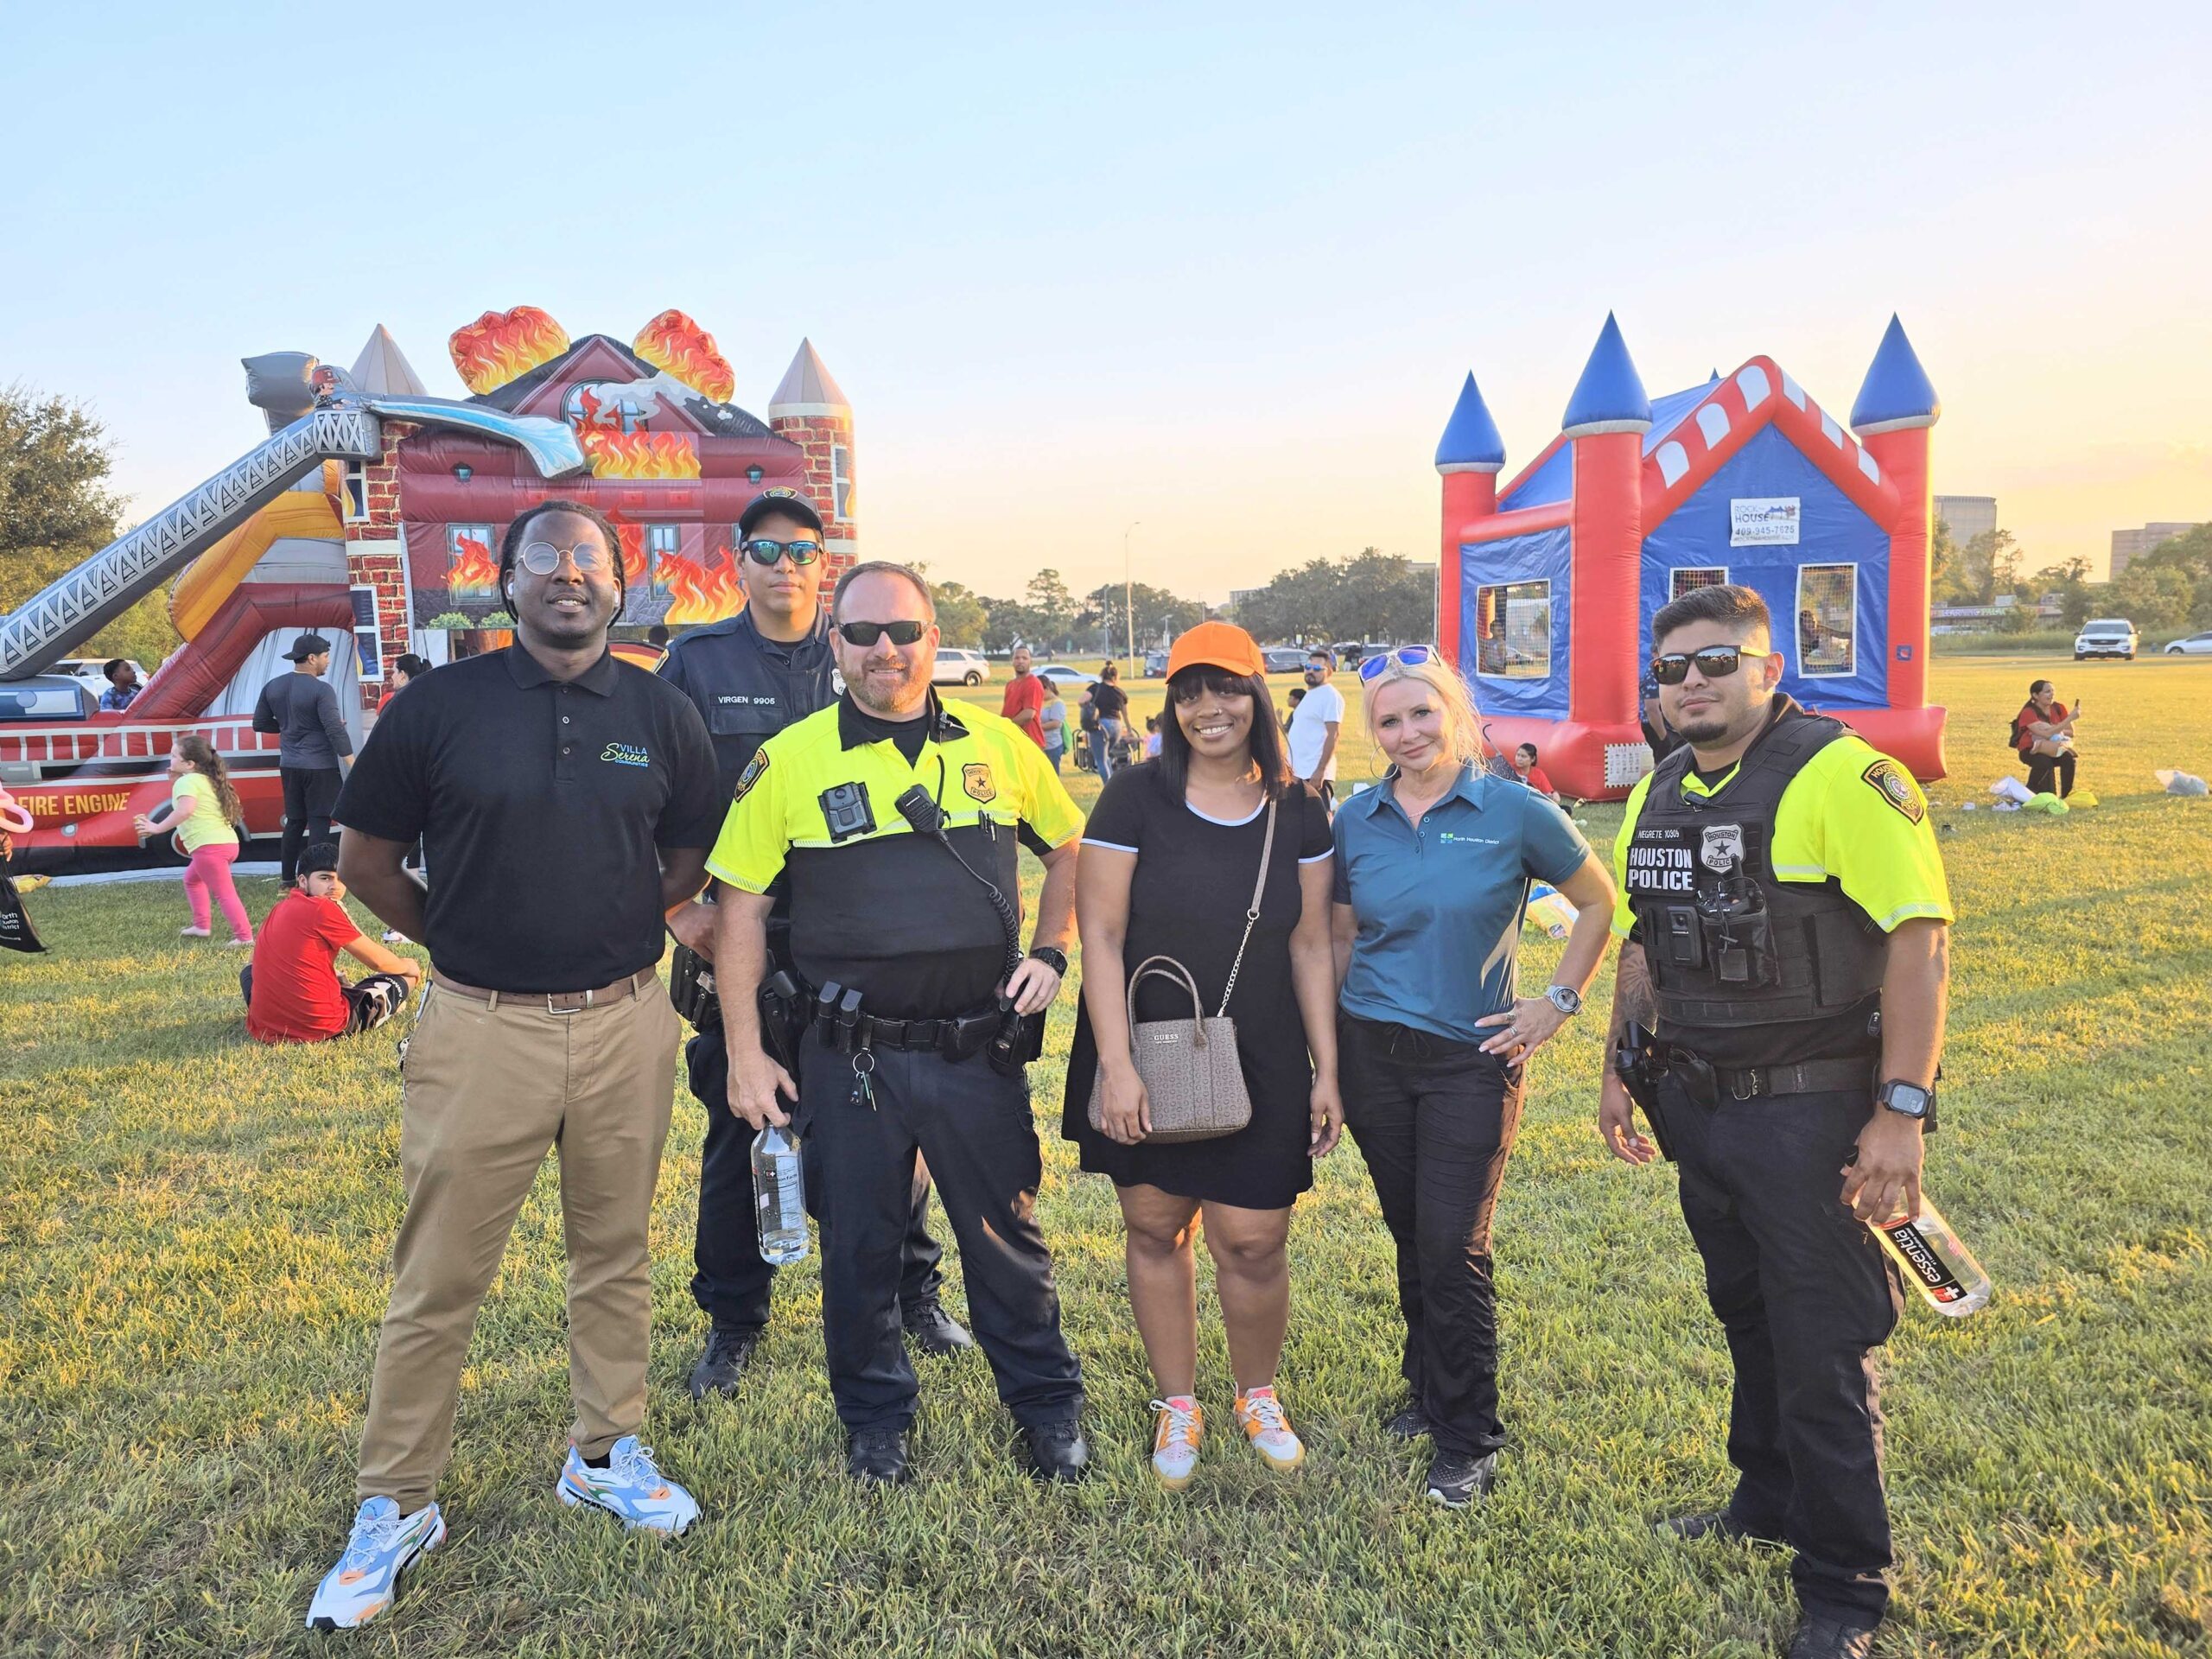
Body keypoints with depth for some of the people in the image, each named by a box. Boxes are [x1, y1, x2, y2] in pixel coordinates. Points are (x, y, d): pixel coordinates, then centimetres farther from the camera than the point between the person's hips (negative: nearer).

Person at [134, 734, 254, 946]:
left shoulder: (187, 781, -9)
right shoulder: (207, 780, 19)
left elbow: (185, 810, -26)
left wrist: (158, 828, -19)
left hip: (209, 847, -10)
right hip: (228, 841, 10)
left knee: (224, 894, -11)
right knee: (192, 878, 30)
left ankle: (245, 937, -16)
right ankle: (202, 925, 31)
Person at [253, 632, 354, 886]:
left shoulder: (272, 687, 7)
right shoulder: (320, 690, -15)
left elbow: (260, 723, 13)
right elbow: (335, 729, -20)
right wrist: (352, 763, -18)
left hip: (289, 766, 7)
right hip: (320, 767, -7)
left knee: (294, 821, 14)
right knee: (319, 822, -1)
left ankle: (288, 878, 17)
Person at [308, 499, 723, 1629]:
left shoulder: (661, 715, 3)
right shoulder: (438, 705, -2)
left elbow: (692, 857, 15)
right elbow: (365, 856, 6)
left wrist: (620, 932, 9)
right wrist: (457, 941, 8)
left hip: (626, 1025, 2)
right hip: (479, 1029, -2)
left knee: (615, 1255, 14)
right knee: (437, 1278, 6)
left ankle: (605, 1453, 33)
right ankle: (395, 1506, 24)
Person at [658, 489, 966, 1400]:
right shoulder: (697, 663, 3)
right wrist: (676, 907, -4)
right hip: (741, 939, 0)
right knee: (739, 1128, 8)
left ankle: (912, 1289, 29)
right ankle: (732, 1318, 26)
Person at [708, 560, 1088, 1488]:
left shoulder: (999, 745, 1)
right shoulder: (789, 761, -4)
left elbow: (1068, 852, 15)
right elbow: (740, 908, -1)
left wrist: (1050, 951, 1)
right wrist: (745, 1050, -3)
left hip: (979, 1051, 1)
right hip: (851, 1056, -1)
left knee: (1007, 1236, 14)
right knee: (859, 1245, 14)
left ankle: (1046, 1406, 35)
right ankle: (875, 1420, 36)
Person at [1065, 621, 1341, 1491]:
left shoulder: (1297, 813, 1)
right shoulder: (1135, 798, -8)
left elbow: (1311, 946, 4)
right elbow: (1100, 935, -10)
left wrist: (1327, 1072, 2)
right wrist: (1116, 1068, -15)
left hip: (1261, 1067, 1)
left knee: (1254, 1243, 1)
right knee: (1154, 1227, 10)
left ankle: (1258, 1395, 31)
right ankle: (1177, 1402, 32)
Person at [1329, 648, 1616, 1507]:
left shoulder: (1515, 811, -8)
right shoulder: (1356, 820, 2)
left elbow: (1598, 903, 4)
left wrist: (1559, 1001, -2)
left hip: (1473, 1058, -3)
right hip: (1372, 1050, 3)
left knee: (1452, 1248, -4)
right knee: (1409, 1236, 13)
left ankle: (1468, 1439, 13)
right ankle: (1429, 1390, 33)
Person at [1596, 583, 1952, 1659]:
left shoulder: (1841, 776, -15)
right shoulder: (1658, 793, 8)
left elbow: (1920, 941, -19)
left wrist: (1901, 1112, -21)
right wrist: (1620, 1073, 16)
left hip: (1812, 1115, -6)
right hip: (1699, 1107, 7)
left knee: (1824, 1352, 4)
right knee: (1747, 1321, 22)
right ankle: (1768, 1501, 43)